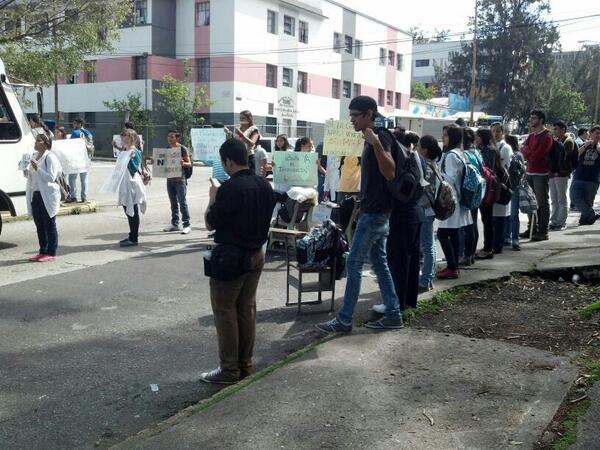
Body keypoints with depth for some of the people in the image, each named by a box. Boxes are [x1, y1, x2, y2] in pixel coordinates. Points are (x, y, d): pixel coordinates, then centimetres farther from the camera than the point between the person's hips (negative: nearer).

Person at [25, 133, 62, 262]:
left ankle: (51, 253, 5)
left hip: (48, 197, -8)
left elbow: (51, 177, -19)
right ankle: (43, 251, 21)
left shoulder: (50, 158, -11)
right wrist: (26, 171, 3)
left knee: (49, 225, -1)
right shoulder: (34, 156, 14)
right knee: (39, 226, 12)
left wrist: (38, 168, -24)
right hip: (35, 195, 8)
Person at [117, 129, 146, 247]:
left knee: (133, 213, -4)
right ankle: (131, 236, 24)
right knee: (128, 212, 14)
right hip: (125, 186, 10)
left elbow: (134, 169, -20)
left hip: (133, 185, -9)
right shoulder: (125, 152, 15)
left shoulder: (135, 152, -12)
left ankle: (134, 238, 0)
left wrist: (130, 158, -30)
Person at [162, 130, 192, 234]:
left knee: (182, 202, -7)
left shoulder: (183, 149, -5)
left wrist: (183, 163, -25)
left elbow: (189, 163, -5)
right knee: (173, 203, 12)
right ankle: (175, 224, 20)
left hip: (180, 179, -6)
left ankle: (187, 225, -4)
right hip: (170, 178, 6)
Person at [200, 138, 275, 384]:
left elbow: (210, 224, -14)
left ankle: (229, 369, 9)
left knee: (225, 312, 3)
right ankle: (245, 364, 22)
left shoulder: (230, 188, -21)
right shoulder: (265, 185, 3)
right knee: (247, 309, 14)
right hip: (256, 254, 8)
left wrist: (213, 199, 3)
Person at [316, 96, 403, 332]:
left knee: (354, 264, -5)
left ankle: (344, 319, 3)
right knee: (379, 263, 12)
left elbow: (390, 173, -27)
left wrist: (376, 144, -34)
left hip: (375, 213, -10)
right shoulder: (370, 139, 14)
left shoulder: (381, 138, -15)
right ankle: (393, 315, 18)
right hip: (374, 212, 10)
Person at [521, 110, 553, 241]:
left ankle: (543, 231, -2)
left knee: (542, 203, -4)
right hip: (530, 172, 8)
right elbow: (523, 150, 8)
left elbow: (536, 156, -17)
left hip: (541, 174, -8)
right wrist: (531, 154, -10)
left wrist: (527, 152, -1)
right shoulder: (531, 136, 17)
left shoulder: (546, 137, -9)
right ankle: (532, 229, 21)